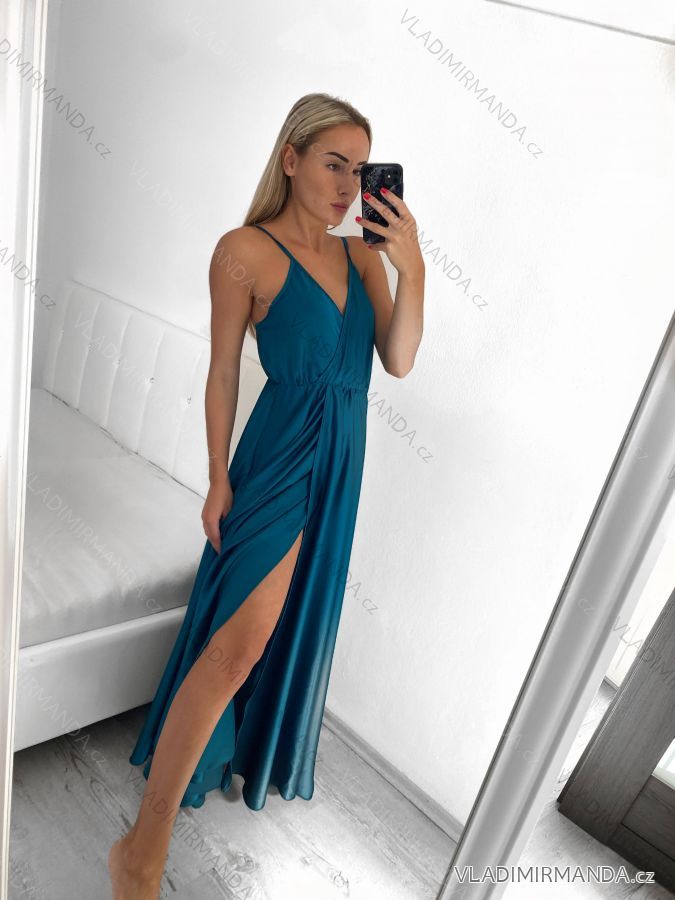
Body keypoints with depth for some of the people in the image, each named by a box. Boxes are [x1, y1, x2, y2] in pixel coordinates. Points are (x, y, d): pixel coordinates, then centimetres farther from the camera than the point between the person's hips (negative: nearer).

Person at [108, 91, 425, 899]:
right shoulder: (246, 250, -12)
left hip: (341, 461, 7)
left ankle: (252, 746, 50)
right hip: (282, 458, -6)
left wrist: (412, 269, -15)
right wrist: (219, 479, -7)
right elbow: (222, 372, -8)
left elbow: (399, 362, -2)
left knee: (294, 623, 22)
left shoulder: (361, 251, 4)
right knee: (238, 644, -7)